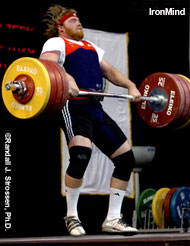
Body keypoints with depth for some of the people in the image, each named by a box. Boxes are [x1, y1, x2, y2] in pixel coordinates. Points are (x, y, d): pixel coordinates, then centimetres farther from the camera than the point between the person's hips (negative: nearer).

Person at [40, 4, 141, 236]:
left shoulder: (90, 47, 29)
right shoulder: (57, 43, 5)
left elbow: (109, 70, 32)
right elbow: (46, 63, -15)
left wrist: (130, 86, 15)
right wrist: (68, 79, -33)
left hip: (96, 109, 8)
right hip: (74, 107, -8)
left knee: (126, 158, 3)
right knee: (80, 155, -29)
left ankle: (112, 219, 11)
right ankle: (71, 216, -10)